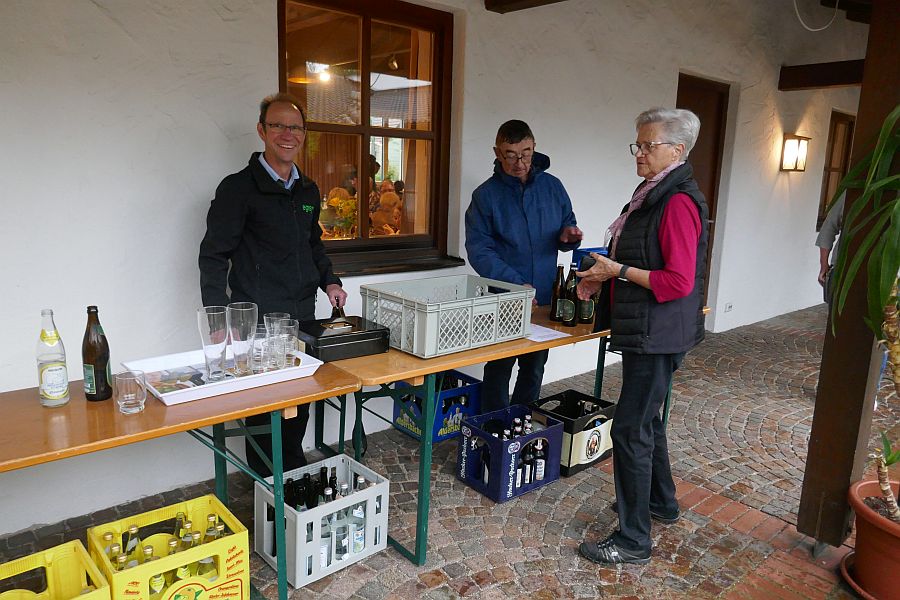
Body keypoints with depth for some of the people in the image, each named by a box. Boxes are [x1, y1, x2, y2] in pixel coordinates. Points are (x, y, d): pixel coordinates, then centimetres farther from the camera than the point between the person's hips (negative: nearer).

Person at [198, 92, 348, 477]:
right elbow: (213, 257, -8)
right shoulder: (238, 188, -7)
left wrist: (329, 281, 9)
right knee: (264, 409, 3)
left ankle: (296, 475, 33)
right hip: (258, 323, -6)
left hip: (303, 318, 6)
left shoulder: (308, 191, 13)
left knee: (300, 405, 14)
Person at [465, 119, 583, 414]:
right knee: (499, 369, 6)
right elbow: (479, 250, -11)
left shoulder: (552, 186, 4)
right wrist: (516, 284, -22)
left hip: (544, 298, 4)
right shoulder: (486, 194, -6)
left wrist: (568, 236, -14)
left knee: (534, 369, 16)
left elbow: (564, 240, 11)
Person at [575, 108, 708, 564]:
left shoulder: (678, 202, -19)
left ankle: (633, 540, 9)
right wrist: (603, 276, 8)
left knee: (630, 428, -4)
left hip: (659, 334, -10)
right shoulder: (651, 194, 12)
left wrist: (619, 271, -18)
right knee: (646, 418, 22)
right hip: (644, 330, 10)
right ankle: (660, 501, 43)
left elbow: (679, 282, -23)